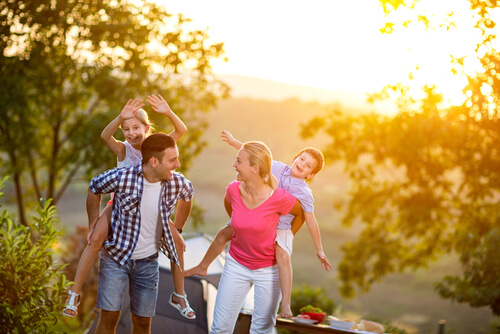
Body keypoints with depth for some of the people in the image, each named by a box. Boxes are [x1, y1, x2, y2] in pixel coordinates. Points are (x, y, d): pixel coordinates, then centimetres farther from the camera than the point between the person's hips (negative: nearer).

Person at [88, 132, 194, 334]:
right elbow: (94, 188, 0)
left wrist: (177, 228, 15)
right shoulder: (122, 177, -22)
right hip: (115, 256, -3)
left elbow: (187, 196, 14)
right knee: (109, 316, -3)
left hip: (148, 262, 3)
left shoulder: (177, 183, -12)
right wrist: (94, 225, 2)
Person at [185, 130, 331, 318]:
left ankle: (286, 304, -30)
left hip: (280, 229, -5)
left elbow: (311, 222, -12)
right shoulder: (277, 168, -8)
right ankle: (202, 267, 30)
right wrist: (234, 142, 10)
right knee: (224, 233, 7)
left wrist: (319, 251, -10)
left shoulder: (304, 193, -17)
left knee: (282, 255, -32)